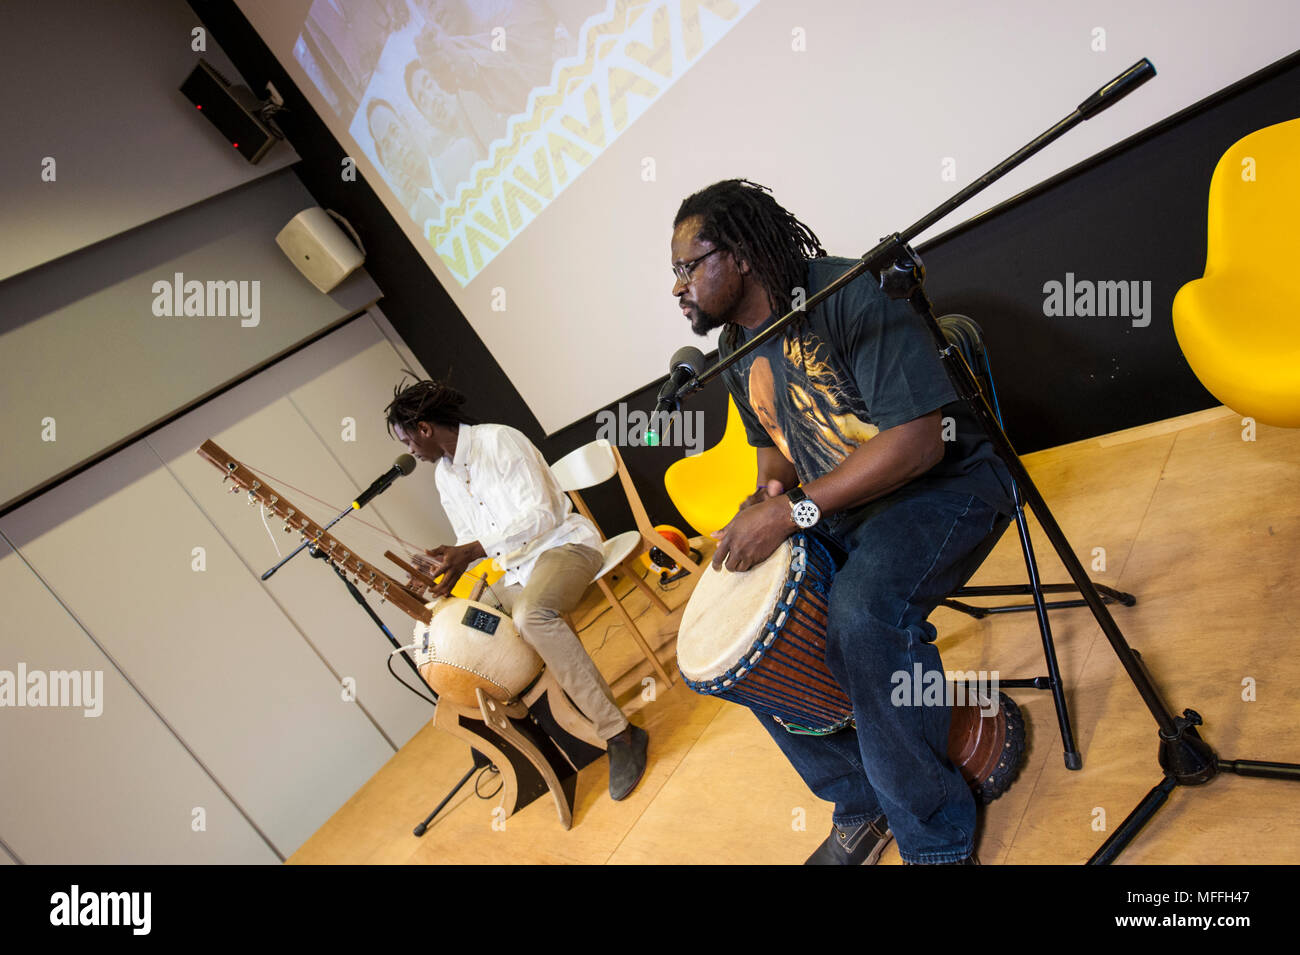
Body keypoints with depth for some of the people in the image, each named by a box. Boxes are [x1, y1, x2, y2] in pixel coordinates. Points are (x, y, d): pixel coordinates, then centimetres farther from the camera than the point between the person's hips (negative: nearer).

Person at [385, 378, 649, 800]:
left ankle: (620, 734, -31)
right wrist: (449, 565, -5)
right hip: (517, 570, 9)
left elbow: (541, 514, -22)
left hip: (564, 544, -9)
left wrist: (472, 550, -28)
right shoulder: (443, 475, 10)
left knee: (530, 613, -37)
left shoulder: (499, 440, -15)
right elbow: (468, 537, 17)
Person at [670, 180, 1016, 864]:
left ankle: (936, 840, -10)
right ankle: (861, 807, 16)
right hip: (839, 511, 8)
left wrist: (793, 509, -29)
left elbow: (917, 438, -27)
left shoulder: (849, 295, -21)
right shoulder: (736, 354, 5)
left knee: (861, 614, -35)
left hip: (946, 483, -8)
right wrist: (766, 496, -3)